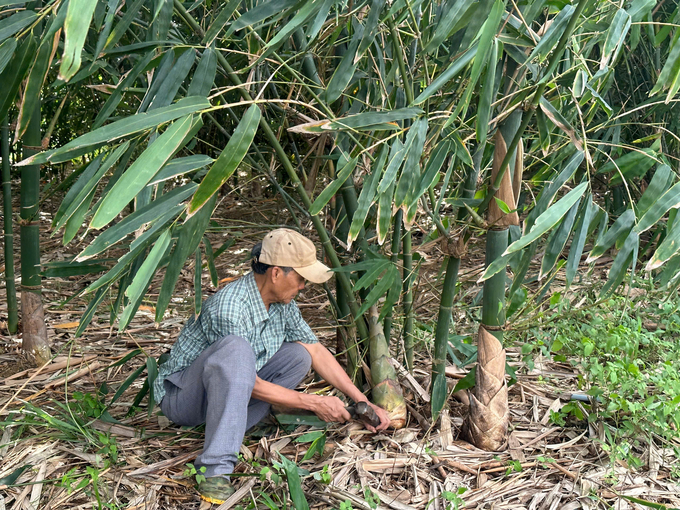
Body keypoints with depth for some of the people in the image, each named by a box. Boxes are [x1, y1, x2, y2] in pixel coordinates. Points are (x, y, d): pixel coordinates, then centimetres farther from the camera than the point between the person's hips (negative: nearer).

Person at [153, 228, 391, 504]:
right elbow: (252, 385, -24)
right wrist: (314, 403, -17)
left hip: (228, 391, 8)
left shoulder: (282, 303, -2)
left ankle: (228, 428, -11)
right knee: (236, 349, -36)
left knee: (298, 355, -4)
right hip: (181, 396, -8)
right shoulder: (230, 307, -28)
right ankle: (215, 468, -39)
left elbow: (317, 352, 6)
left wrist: (363, 402, 2)